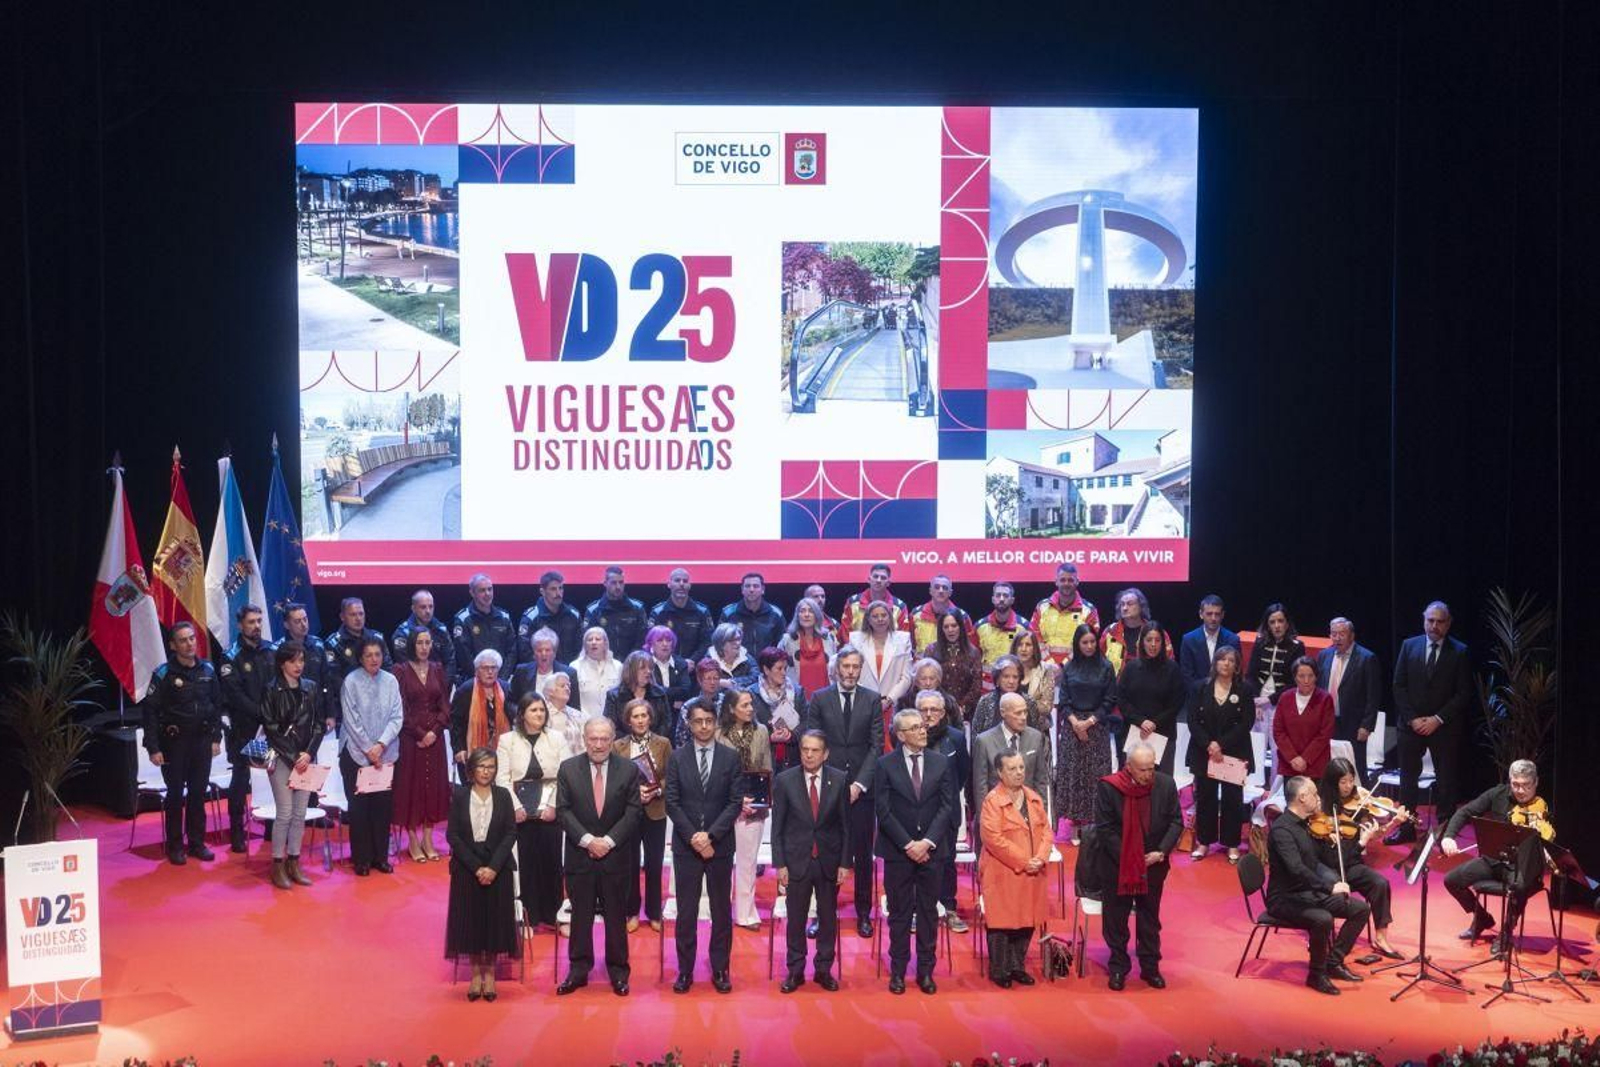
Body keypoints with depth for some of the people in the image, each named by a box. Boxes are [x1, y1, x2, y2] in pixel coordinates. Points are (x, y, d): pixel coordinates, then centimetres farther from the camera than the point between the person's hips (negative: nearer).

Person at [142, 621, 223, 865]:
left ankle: (197, 842, 18)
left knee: (198, 792, 8)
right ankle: (175, 846, 13)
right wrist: (153, 748, -13)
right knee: (175, 794, 3)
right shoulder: (163, 673, -9)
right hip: (174, 741, -4)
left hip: (202, 740, 4)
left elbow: (217, 705, 12)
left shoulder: (207, 670, 4)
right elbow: (151, 711, -10)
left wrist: (216, 738, 8)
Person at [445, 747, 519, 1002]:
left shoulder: (503, 795, 1)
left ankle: (490, 974, 15)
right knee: (470, 919, 3)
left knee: (495, 919, 3)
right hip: (466, 868, 0)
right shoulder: (459, 796, -1)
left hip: (498, 869, 0)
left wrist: (493, 867, -13)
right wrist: (476, 867, -12)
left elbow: (511, 834, -2)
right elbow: (452, 835, -4)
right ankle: (476, 973, 16)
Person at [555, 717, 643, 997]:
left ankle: (618, 972, 18)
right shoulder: (568, 769, 0)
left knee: (616, 916, 7)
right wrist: (587, 840, -14)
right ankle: (578, 970, 19)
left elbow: (634, 812, -4)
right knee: (580, 916, 8)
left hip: (616, 856, 0)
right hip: (579, 855, 1)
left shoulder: (629, 770, -1)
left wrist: (609, 841, -13)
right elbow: (563, 811, -3)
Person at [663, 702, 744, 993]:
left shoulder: (731, 757, 1)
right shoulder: (677, 757, 2)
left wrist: (710, 835, -13)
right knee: (686, 911, 4)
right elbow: (672, 803, -1)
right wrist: (693, 837, -12)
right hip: (685, 846, 0)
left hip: (720, 846, 0)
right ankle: (685, 970, 13)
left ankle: (720, 969, 17)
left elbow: (736, 802, -4)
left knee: (722, 909, 7)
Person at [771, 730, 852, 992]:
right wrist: (780, 864, -6)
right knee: (795, 919, 8)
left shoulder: (840, 780, -4)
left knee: (828, 918, 10)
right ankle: (795, 970, 22)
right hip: (797, 860, -1)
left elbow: (845, 824, 0)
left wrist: (845, 863, -2)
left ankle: (823, 970, 25)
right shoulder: (784, 780, -6)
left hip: (829, 861, 1)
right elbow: (777, 826, -3)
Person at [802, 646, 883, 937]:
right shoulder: (819, 699, 2)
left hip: (861, 788, 1)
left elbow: (876, 745, 1)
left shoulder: (872, 700, 3)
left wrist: (859, 784, -7)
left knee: (863, 853, 6)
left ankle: (864, 913, 16)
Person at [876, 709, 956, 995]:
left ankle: (926, 971, 16)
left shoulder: (941, 763, 4)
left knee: (928, 912, 7)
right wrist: (907, 844, -11)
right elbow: (884, 811, -6)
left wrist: (927, 842, -10)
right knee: (899, 913, 5)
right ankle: (898, 971, 14)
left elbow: (946, 807, 0)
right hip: (897, 850, -2)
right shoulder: (885, 765, -3)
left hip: (930, 850, 2)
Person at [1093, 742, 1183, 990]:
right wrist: (1127, 859, -16)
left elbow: (1176, 821, -1)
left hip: (1152, 864, 2)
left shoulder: (1166, 784, -8)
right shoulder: (1108, 787, -16)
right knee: (1116, 919, 9)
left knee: (1150, 918, 14)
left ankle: (1150, 967, 26)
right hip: (1118, 865, -2)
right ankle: (1118, 968, 22)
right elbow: (1104, 829, -14)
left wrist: (1161, 852, -13)